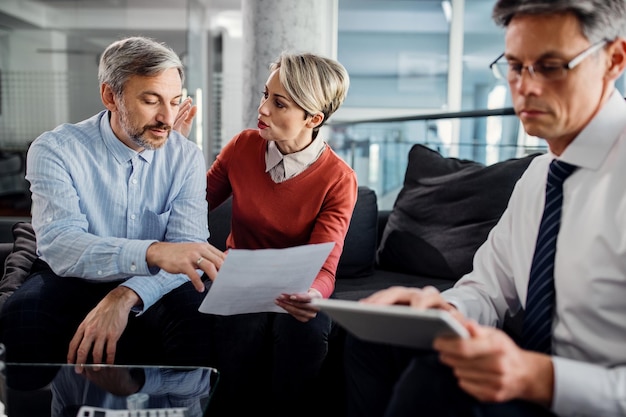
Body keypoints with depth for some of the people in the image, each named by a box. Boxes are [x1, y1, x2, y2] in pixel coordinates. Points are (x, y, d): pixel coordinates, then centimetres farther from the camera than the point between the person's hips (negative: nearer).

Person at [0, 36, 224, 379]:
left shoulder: (186, 157, -4)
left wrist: (125, 297, -34)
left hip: (149, 290, 1)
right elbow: (59, 244, -27)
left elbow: (188, 249, -15)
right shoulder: (55, 150, -11)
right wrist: (152, 252, -45)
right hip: (71, 282, 0)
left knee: (200, 318, -30)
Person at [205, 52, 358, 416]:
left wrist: (312, 297, -42)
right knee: (245, 328, -31)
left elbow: (324, 267, -19)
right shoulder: (243, 146, -5)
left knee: (304, 329, -33)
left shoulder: (339, 180, -14)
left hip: (294, 292, -1)